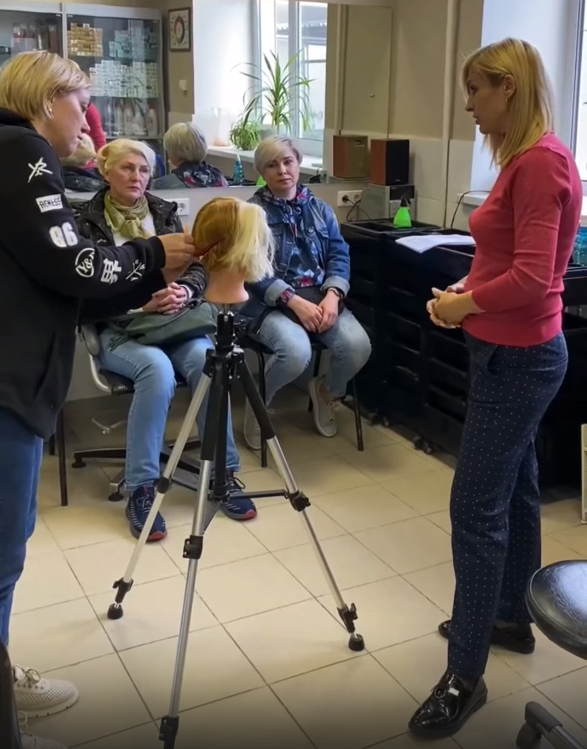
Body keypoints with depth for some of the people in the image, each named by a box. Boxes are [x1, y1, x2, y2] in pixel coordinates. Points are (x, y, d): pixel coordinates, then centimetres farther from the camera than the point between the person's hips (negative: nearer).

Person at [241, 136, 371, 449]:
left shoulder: (319, 208, 14)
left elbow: (339, 255, 7)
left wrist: (332, 296, -13)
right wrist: (295, 302, -21)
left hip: (321, 297, 4)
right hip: (271, 303, -4)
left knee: (358, 346, -23)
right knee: (297, 352, -35)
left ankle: (326, 392, 13)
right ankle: (259, 402, -1)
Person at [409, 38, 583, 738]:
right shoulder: (524, 159, 11)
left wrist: (464, 305, -10)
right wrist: (467, 287, 2)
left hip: (518, 356, -10)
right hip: (513, 352, 10)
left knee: (476, 508, -6)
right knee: (512, 488, 19)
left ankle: (464, 676, 4)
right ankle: (511, 616, 36)